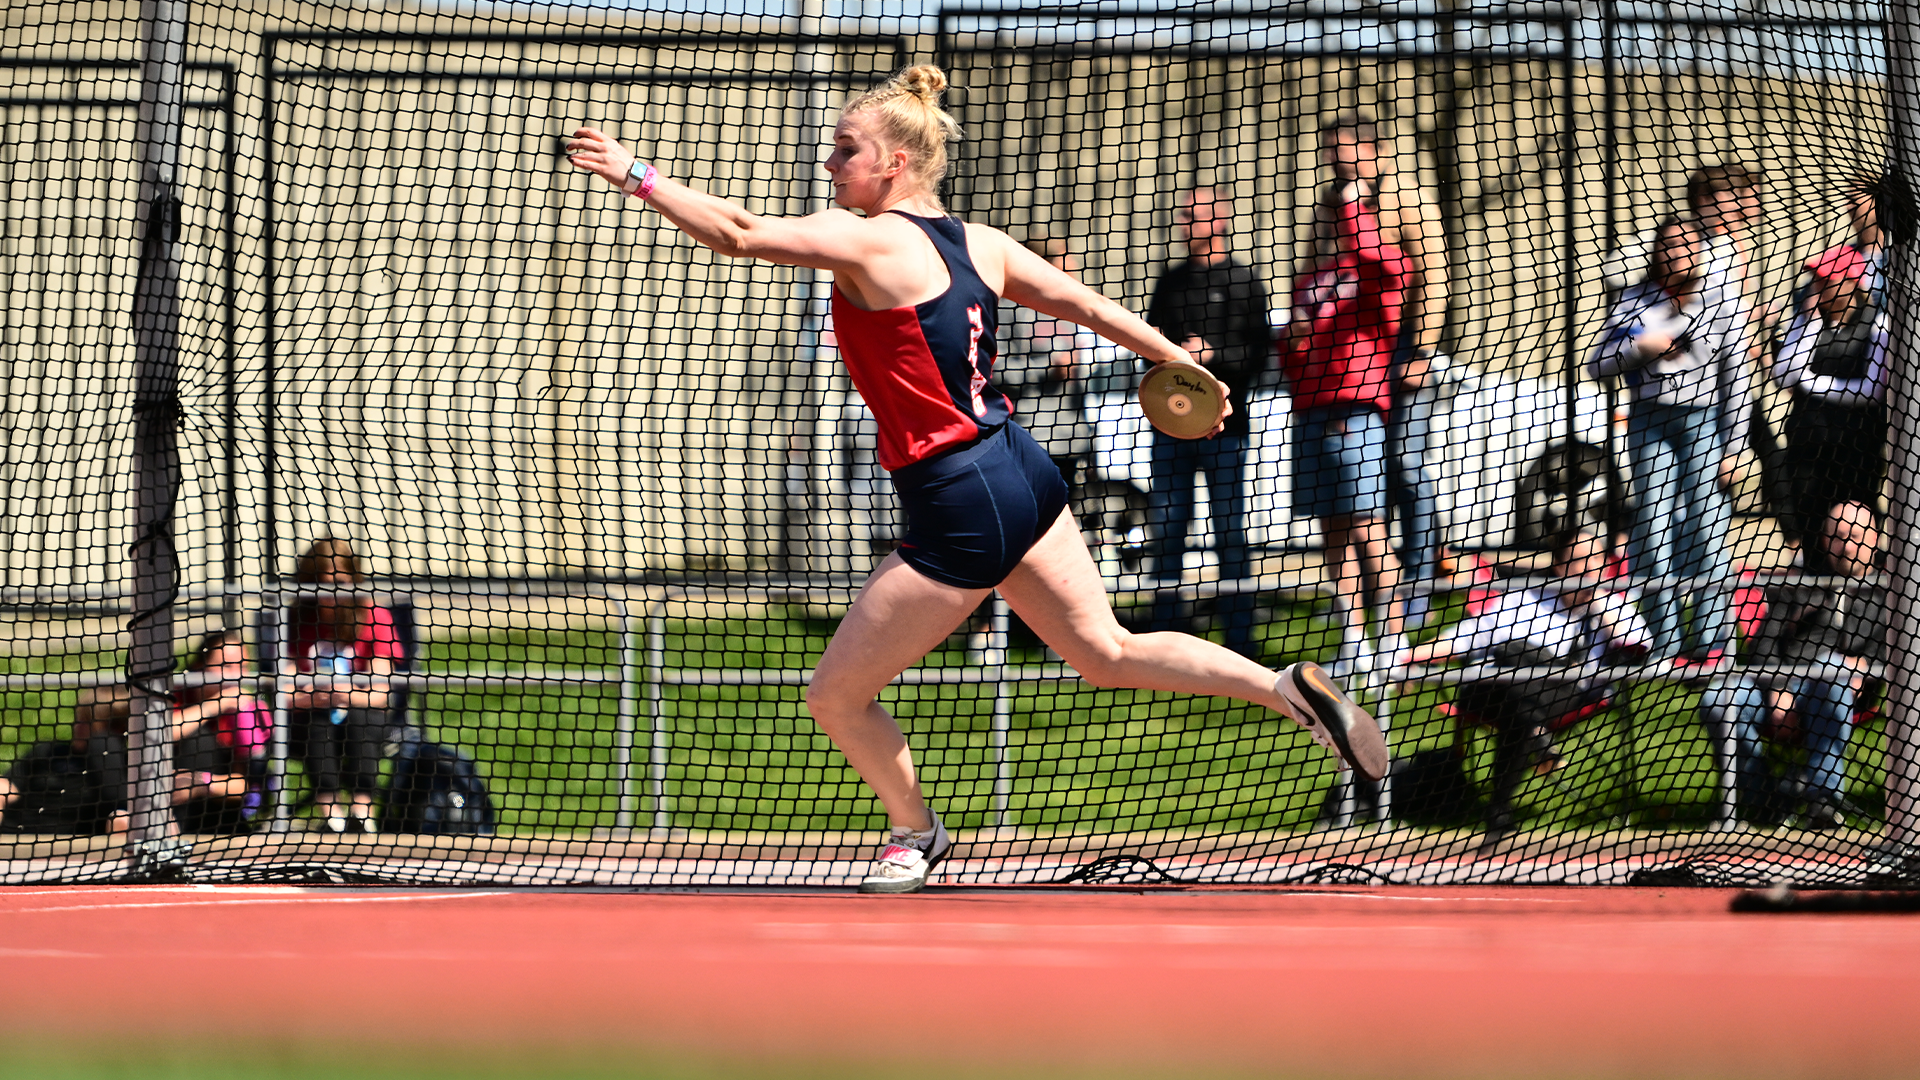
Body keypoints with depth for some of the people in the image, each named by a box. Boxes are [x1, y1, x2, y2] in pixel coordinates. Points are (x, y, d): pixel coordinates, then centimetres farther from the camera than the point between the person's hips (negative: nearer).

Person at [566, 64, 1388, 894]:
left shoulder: (870, 241, -15)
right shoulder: (979, 245, 7)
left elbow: (736, 234, -22)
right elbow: (1090, 306, 14)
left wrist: (636, 175, -14)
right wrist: (1181, 365, 27)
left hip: (961, 513, -8)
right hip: (1023, 476, 8)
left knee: (835, 698, 8)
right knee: (1106, 652, 20)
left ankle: (916, 831, 27)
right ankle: (1293, 691, 13)